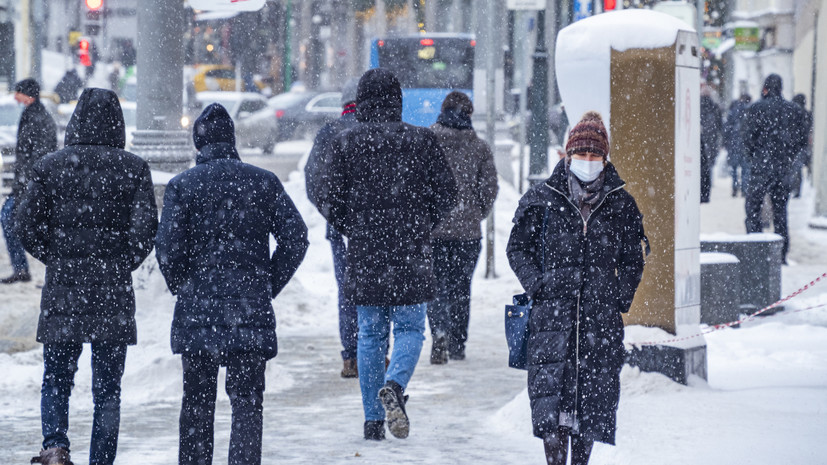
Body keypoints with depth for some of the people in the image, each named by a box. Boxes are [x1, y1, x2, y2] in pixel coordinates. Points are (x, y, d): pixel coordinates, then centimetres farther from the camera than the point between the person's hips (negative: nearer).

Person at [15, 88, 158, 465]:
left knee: (56, 379, 11)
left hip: (62, 291, 0)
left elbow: (27, 226, -2)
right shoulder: (133, 168, -2)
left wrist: (56, 259, 12)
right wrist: (124, 264, 8)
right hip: (114, 292, 0)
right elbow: (146, 228, -7)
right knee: (107, 387, 9)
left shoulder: (50, 166, 0)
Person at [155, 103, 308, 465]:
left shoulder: (181, 185, -2)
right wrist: (268, 286, 8)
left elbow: (168, 249, -7)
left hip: (196, 313, 0)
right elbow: (295, 238, 0)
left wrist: (183, 289, 9)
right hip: (251, 313, 0)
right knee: (247, 403, 2)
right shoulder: (263, 181, 2)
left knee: (196, 402, 13)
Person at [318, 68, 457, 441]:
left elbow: (330, 200, -2)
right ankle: (394, 386, -19)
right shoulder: (421, 141, -2)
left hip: (363, 255, 1)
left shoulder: (346, 142, -1)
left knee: (370, 334, 11)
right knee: (410, 329, 9)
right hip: (410, 256, -1)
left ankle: (373, 420, 10)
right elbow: (447, 194, 0)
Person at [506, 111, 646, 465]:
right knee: (551, 386, -11)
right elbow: (518, 247, 10)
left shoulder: (621, 205, 9)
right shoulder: (542, 200, 4)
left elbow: (632, 260, 16)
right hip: (552, 309, -2)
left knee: (594, 391, 3)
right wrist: (537, 285, -3)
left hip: (601, 314, 2)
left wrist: (621, 295, 3)